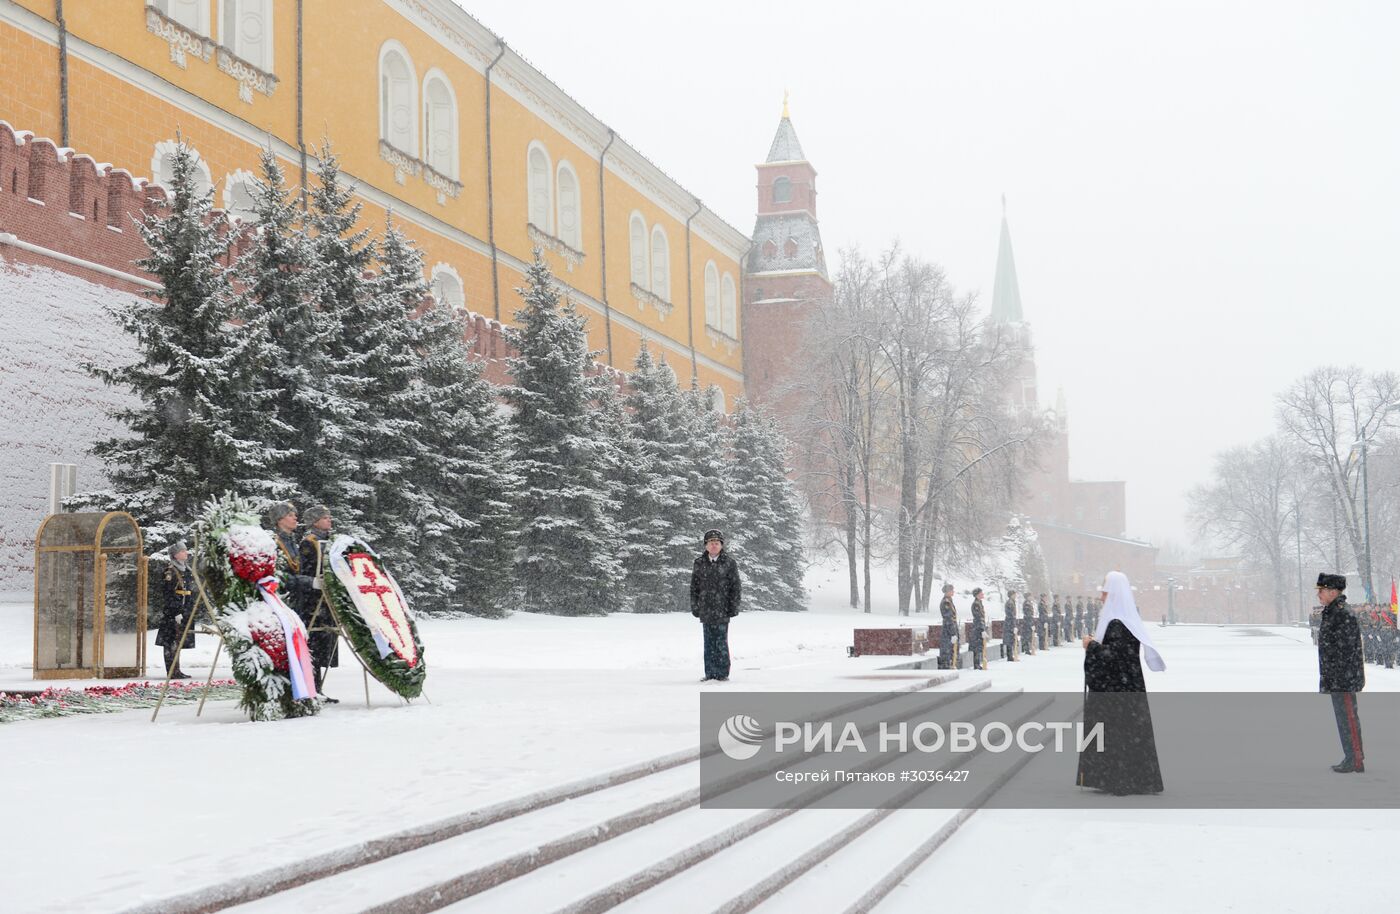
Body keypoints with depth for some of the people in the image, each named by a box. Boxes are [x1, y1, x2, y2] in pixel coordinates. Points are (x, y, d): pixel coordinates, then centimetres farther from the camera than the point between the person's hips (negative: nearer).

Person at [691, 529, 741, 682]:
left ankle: (723, 673, 4)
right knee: (709, 643, 6)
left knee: (721, 643, -3)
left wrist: (734, 607, -3)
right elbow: (694, 587, 12)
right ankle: (710, 673, 11)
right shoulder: (699, 563, 8)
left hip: (722, 610, -3)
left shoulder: (729, 563, 1)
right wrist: (694, 607, 7)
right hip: (705, 610, 3)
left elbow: (735, 587, 2)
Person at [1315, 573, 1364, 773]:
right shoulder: (1330, 614, 15)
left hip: (1344, 680, -10)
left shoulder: (1344, 616, -17)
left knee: (1348, 719, -5)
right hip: (1337, 680, 10)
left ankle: (1355, 761, -1)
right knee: (1344, 718, 14)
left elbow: (1345, 652, -21)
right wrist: (1326, 679, 20)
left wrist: (1329, 680, -22)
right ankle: (1352, 758, 21)